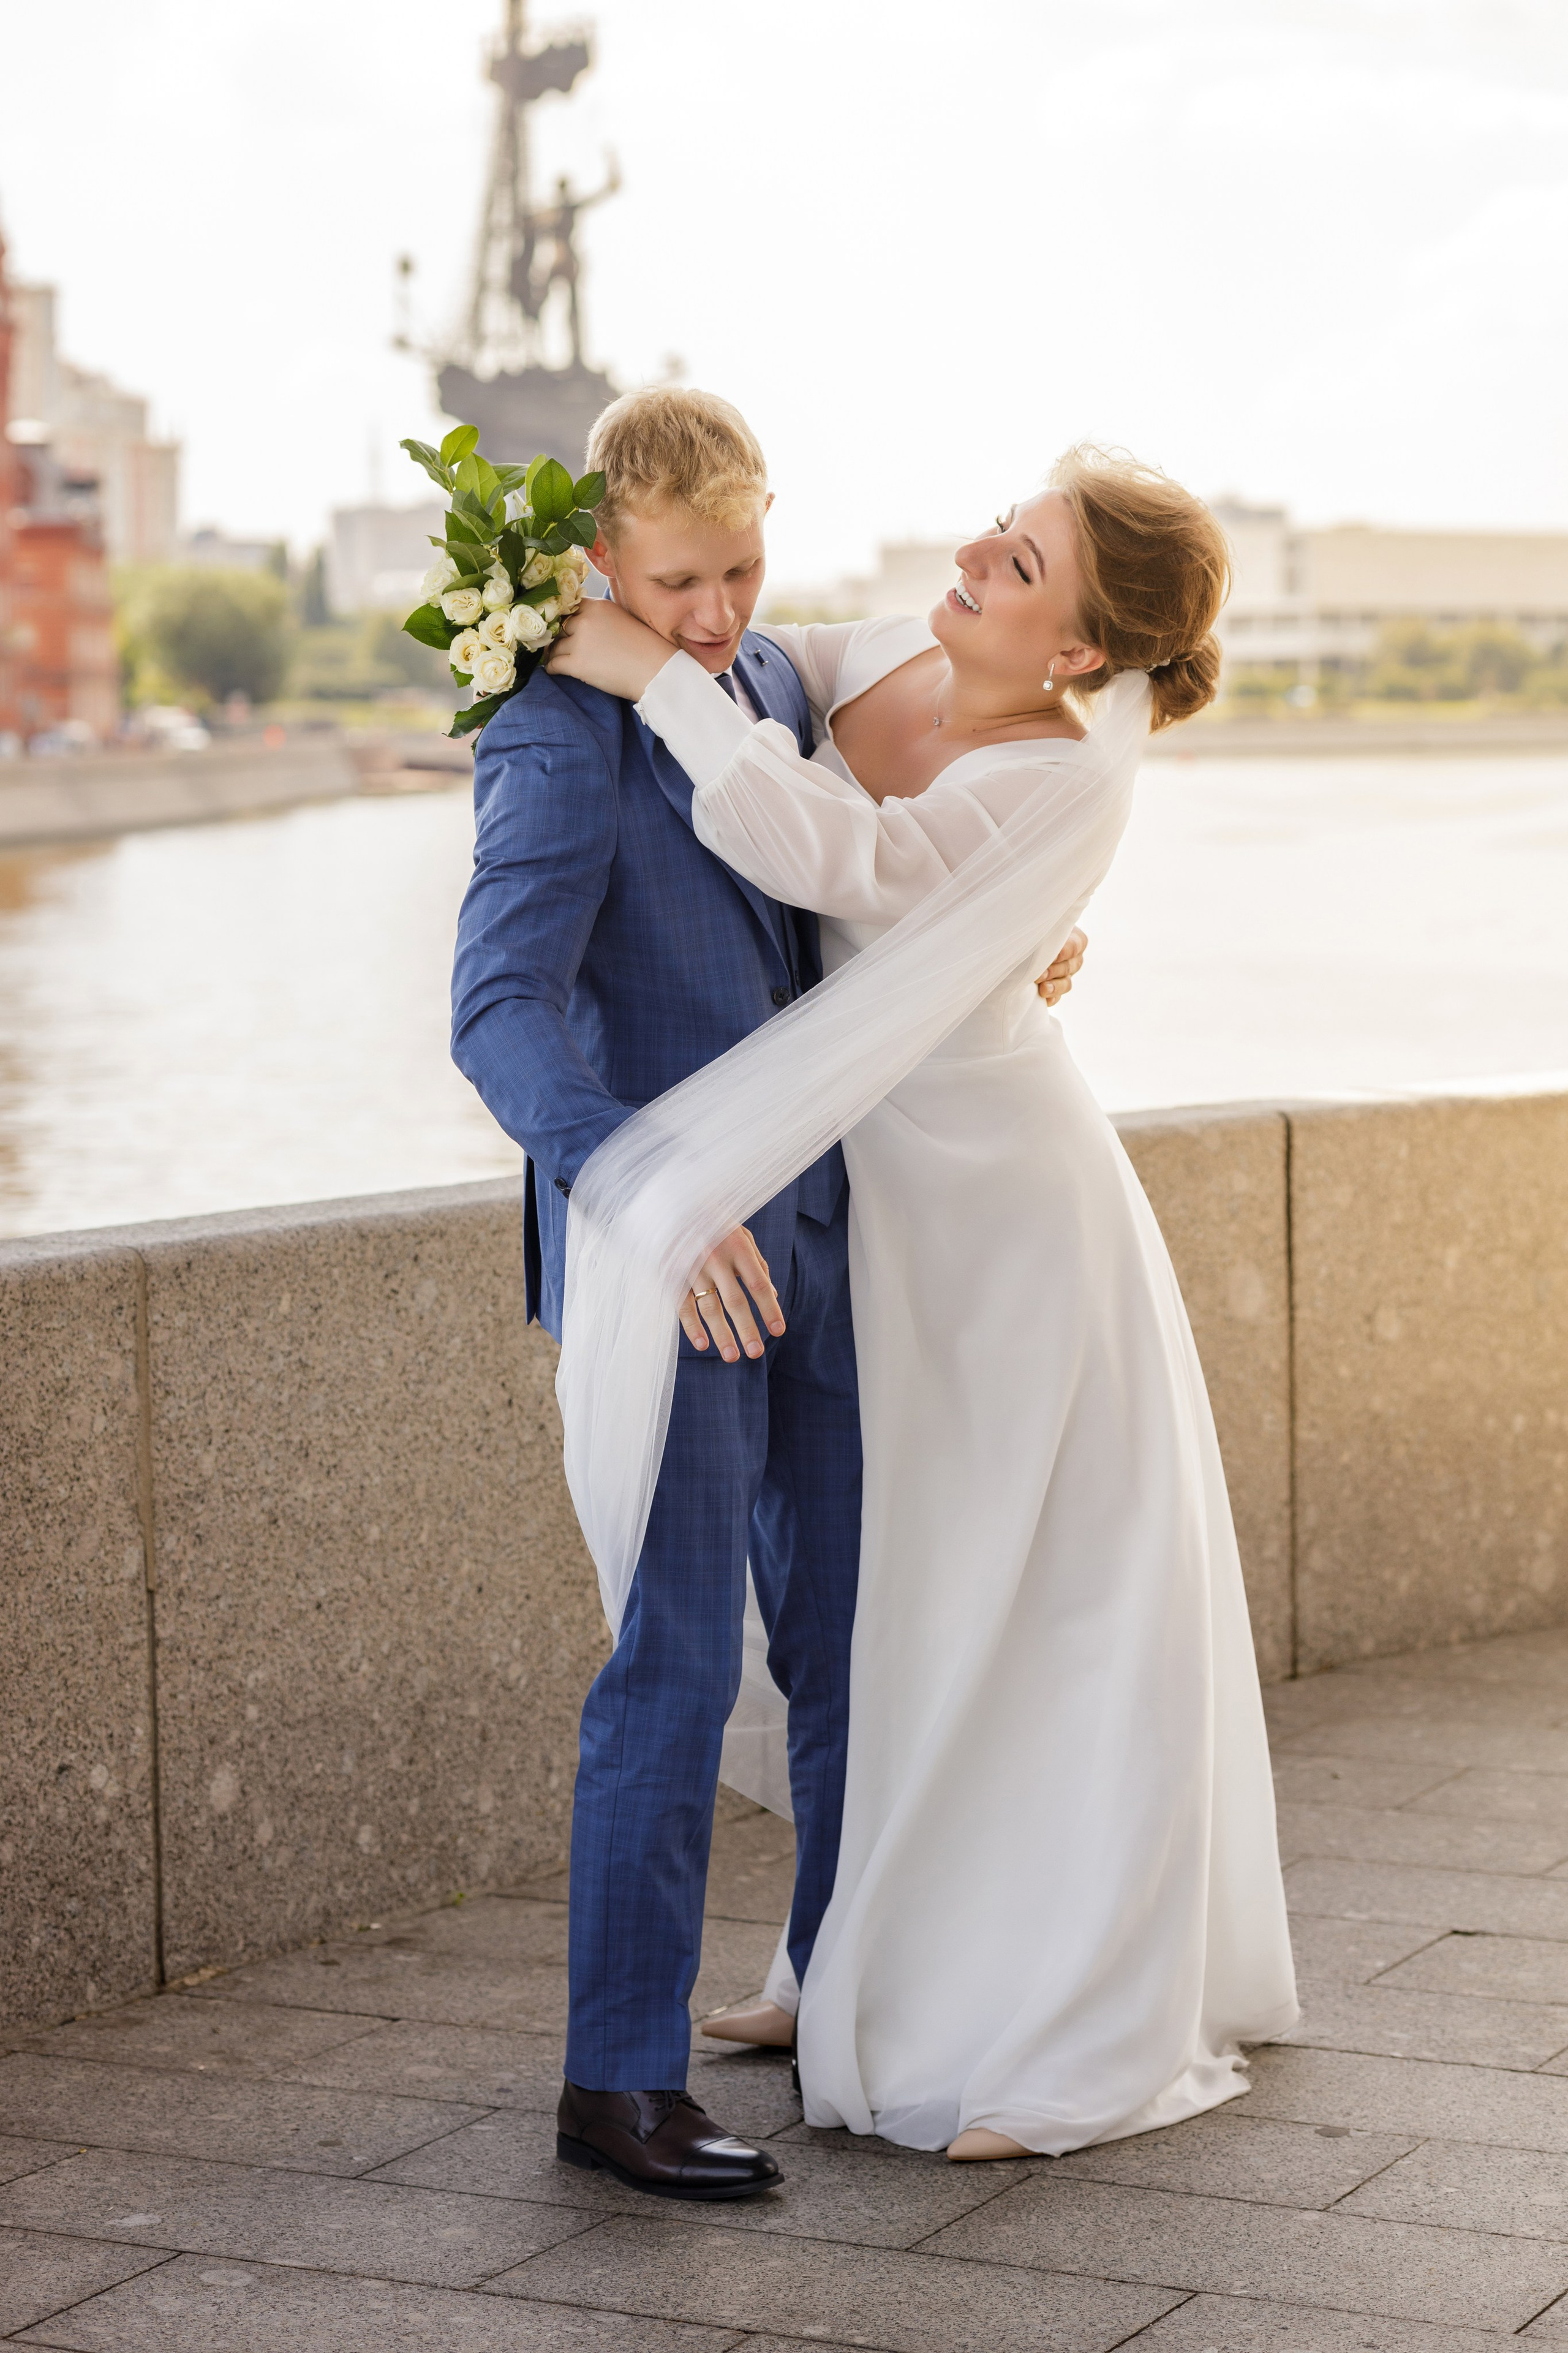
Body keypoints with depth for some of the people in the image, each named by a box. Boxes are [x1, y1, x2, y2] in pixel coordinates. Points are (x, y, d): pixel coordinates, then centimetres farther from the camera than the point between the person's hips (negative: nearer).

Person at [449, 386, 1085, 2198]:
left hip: (807, 1236, 8)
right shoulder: (559, 740, -17)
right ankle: (621, 2078, 0)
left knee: (849, 1625, 14)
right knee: (679, 1657, -9)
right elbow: (500, 1014, -29)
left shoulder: (772, 684, 8)